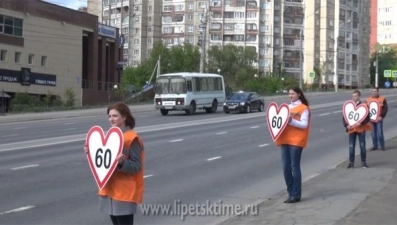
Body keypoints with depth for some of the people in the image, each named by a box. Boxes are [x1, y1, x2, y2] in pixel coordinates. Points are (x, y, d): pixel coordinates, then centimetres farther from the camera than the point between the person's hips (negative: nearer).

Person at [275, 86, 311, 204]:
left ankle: (296, 195, 0)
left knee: (294, 167, -5)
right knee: (286, 167, 4)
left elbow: (304, 125, -11)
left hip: (296, 141, -7)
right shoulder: (287, 107, 19)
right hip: (285, 140, 7)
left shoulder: (303, 108, -2)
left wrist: (291, 121, -23)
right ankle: (291, 193, 14)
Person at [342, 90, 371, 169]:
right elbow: (344, 117, 6)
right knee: (351, 146, 1)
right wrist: (346, 125, -10)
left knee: (362, 146, 3)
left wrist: (361, 123, -21)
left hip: (361, 128, -2)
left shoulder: (363, 105, -3)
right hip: (351, 129, 2)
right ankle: (351, 162, 7)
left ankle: (363, 162, 13)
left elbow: (367, 117, -7)